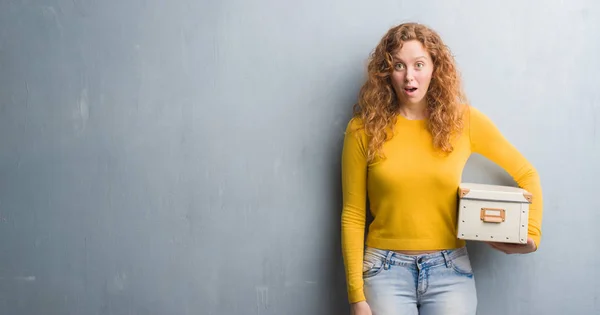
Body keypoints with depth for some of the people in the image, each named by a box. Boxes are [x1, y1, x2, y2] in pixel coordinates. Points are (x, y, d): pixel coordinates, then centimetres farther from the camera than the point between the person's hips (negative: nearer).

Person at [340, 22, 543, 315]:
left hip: (450, 269, 1)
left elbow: (525, 173, 10)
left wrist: (532, 232, -4)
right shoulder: (363, 128, -4)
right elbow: (353, 215, -1)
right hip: (386, 269, -1)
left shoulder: (465, 120, -1)